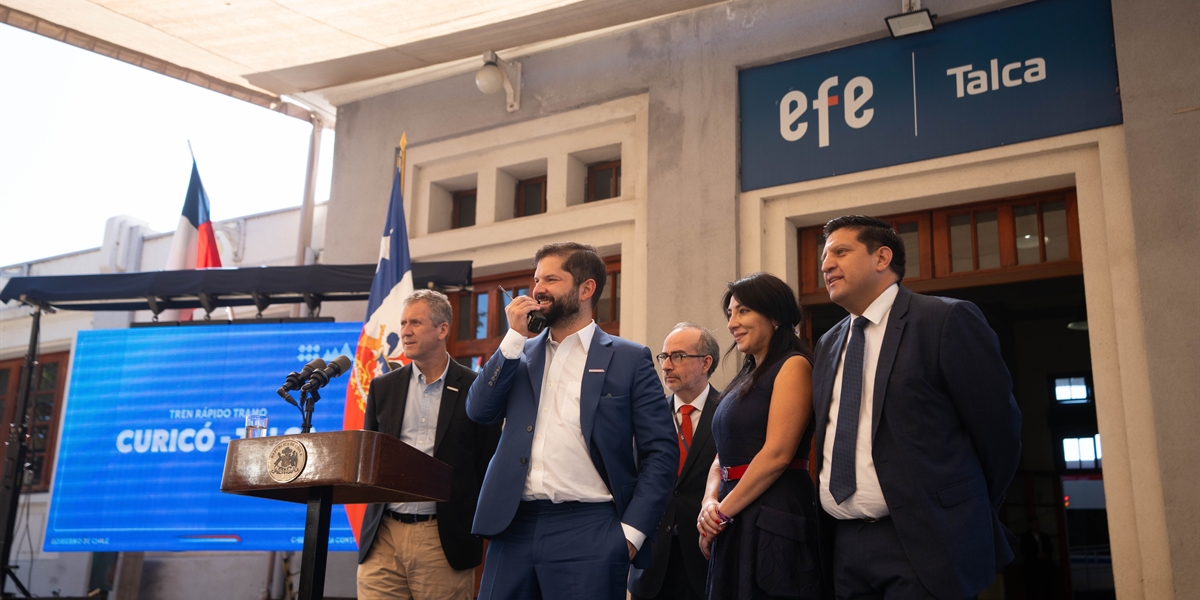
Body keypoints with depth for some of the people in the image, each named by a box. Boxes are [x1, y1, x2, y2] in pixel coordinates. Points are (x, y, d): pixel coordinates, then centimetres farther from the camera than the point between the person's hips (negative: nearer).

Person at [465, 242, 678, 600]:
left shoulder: (629, 360, 2)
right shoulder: (520, 353, 15)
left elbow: (661, 452, -1)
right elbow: (479, 411, 3)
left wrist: (632, 530, -9)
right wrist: (515, 337, -2)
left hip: (588, 531, -3)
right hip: (514, 526, 4)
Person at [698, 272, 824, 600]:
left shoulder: (793, 365, -8)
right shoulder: (746, 378, 17)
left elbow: (778, 453, -17)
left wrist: (723, 510, -11)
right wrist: (710, 502, -4)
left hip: (773, 519, -8)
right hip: (733, 524, 8)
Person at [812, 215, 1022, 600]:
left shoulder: (947, 321, -7)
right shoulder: (828, 346, 14)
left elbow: (998, 428, -4)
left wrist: (971, 516, 4)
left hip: (922, 546, -6)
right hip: (844, 545, 6)